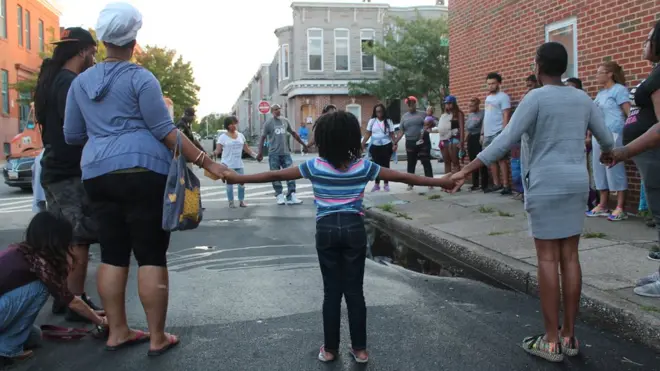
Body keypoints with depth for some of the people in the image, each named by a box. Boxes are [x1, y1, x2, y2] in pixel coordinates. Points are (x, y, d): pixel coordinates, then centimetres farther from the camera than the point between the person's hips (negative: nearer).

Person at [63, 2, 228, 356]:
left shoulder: (80, 81, 13)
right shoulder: (140, 78, -4)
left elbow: (71, 135, 18)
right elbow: (165, 130, -9)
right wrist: (206, 161, -7)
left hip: (97, 174, 6)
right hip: (142, 172, -6)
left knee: (112, 254, 10)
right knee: (151, 256, -1)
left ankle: (117, 332, 17)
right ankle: (157, 337, 4)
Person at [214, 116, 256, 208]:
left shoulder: (241, 135, 9)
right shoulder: (223, 137, -4)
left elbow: (246, 149, 15)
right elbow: (218, 150, -8)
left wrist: (255, 155, 8)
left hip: (239, 164, 4)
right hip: (228, 164, -4)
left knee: (241, 183, 3)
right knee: (229, 184, 1)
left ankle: (241, 201, 13)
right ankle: (231, 202, 6)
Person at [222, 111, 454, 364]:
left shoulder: (314, 167, -4)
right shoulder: (363, 167, -2)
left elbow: (274, 175, -3)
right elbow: (402, 177, 1)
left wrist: (235, 178, 5)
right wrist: (440, 182, 9)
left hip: (327, 230, 0)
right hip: (354, 228, 0)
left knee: (331, 291, 10)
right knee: (354, 290, 9)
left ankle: (330, 349, 18)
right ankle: (360, 349, 17)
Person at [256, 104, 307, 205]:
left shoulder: (285, 121, 10)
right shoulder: (268, 123, -3)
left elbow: (293, 133, 21)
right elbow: (262, 138, -5)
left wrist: (303, 144, 24)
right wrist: (260, 153, -14)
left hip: (285, 152, 4)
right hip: (274, 154, -4)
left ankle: (291, 197, -5)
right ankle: (280, 196, 10)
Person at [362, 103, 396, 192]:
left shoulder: (388, 121, 1)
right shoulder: (372, 121, 4)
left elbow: (392, 134, 1)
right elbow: (368, 134, 5)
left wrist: (395, 144, -10)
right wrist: (362, 144, -3)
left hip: (386, 146, -1)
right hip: (375, 146, 1)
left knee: (385, 165, 4)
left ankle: (386, 184, 12)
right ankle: (377, 184, 14)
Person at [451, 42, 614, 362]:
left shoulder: (536, 98, -9)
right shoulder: (583, 99, 10)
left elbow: (505, 140, -18)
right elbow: (606, 139, 19)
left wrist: (466, 171, -17)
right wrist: (609, 153, 43)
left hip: (545, 185, -6)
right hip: (576, 183, 6)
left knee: (547, 258, -1)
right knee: (570, 256, 9)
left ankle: (551, 341, 5)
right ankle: (569, 336, 16)